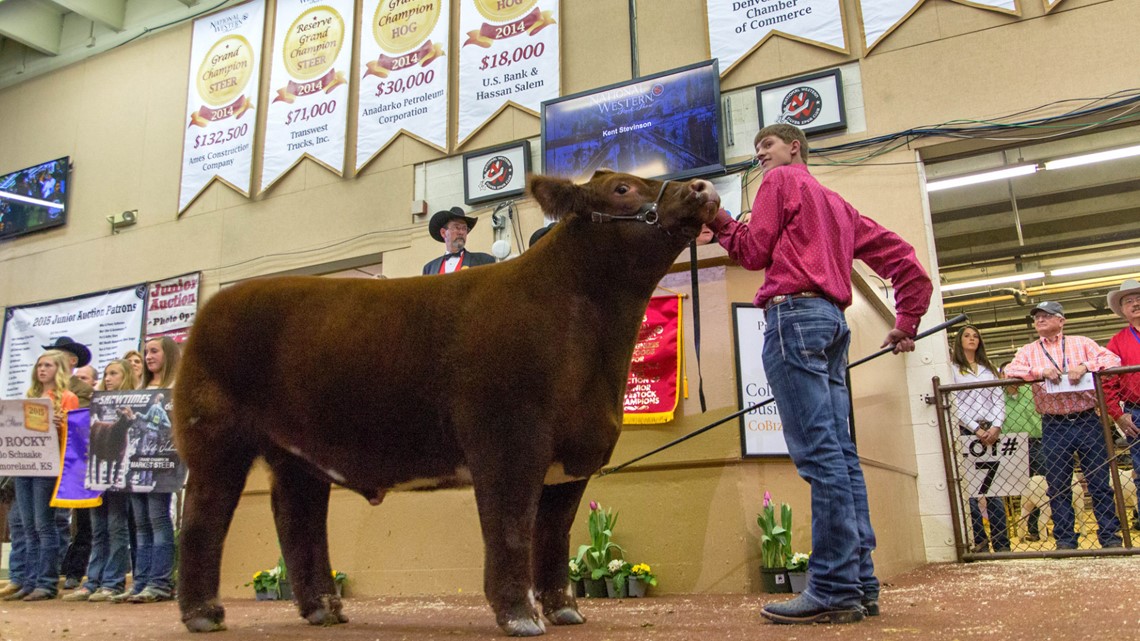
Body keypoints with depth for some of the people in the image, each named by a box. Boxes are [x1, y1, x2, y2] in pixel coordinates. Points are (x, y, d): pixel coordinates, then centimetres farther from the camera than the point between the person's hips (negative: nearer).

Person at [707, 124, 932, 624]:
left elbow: (754, 252, 0)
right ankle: (859, 583, 5)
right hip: (833, 320, 9)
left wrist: (717, 219, 11)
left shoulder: (781, 180, 8)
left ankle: (834, 588, -15)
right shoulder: (837, 204, 29)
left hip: (793, 314, -8)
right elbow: (901, 256, 24)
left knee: (818, 453, -14)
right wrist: (907, 321, 23)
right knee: (840, 453, 4)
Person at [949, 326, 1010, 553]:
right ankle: (980, 543, -2)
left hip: (991, 432, 4)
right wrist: (976, 429, -12)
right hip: (967, 432, -4)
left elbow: (998, 400, 11)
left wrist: (996, 426, -6)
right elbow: (954, 405, -4)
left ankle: (1002, 545, 3)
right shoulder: (953, 369, 5)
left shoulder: (989, 369, 20)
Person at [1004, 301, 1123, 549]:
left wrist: (1086, 366, -19)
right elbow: (1009, 371, -5)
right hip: (1053, 426, 1)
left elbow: (1113, 360, -2)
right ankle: (1065, 539, 12)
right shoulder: (1028, 351, 11)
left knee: (1100, 481, 3)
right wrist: (1040, 372, -20)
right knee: (1058, 486, 4)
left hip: (1088, 421, -1)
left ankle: (1110, 536, 13)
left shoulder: (1081, 343, 10)